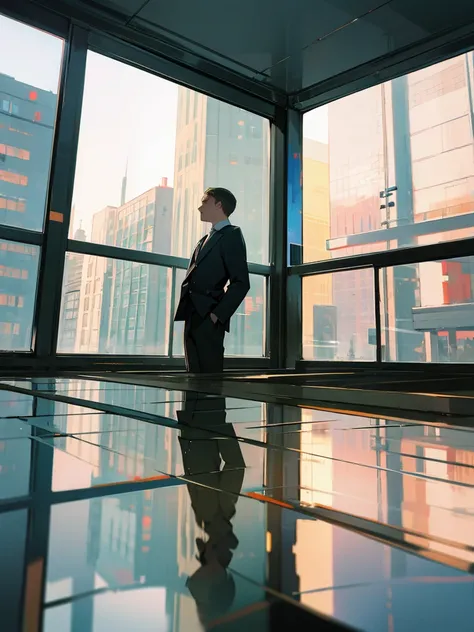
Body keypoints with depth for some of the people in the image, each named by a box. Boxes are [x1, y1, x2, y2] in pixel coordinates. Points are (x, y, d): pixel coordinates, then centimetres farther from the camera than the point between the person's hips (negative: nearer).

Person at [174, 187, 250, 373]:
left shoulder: (231, 235, -3)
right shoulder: (206, 238, 24)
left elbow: (241, 282, -13)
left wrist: (218, 314, -16)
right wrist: (186, 312, 11)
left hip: (208, 317, -9)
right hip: (193, 316, 9)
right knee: (196, 375, 10)